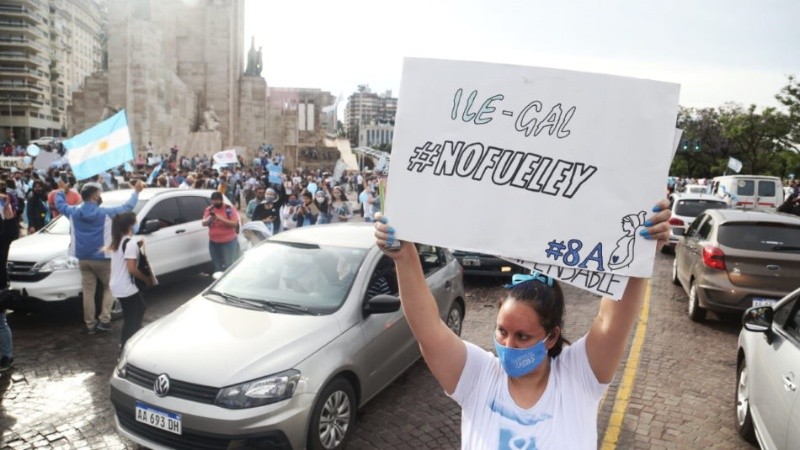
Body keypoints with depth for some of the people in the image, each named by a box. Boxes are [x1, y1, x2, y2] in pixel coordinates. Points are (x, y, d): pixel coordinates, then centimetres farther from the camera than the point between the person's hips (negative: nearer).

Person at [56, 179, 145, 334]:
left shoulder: (74, 212, 0)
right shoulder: (105, 212, -12)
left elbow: (60, 205, 20)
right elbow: (127, 207, -5)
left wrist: (62, 191, 38)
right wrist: (136, 191, 8)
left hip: (83, 259, 4)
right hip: (101, 258, -4)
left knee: (88, 292, 8)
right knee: (109, 288, 13)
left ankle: (90, 325, 12)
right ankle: (104, 320, 3)